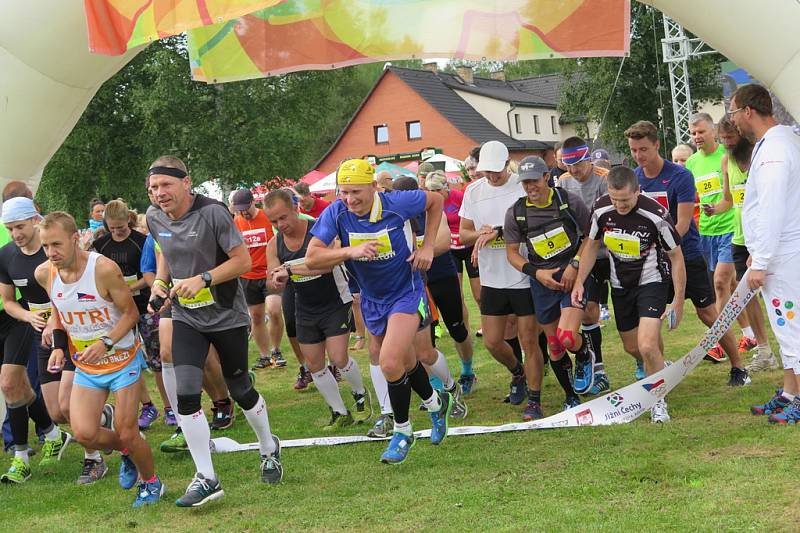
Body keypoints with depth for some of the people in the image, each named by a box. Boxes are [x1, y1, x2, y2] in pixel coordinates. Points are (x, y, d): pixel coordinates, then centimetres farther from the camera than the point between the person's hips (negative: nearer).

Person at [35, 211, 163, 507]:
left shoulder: (104, 269, -25)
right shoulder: (44, 274, -9)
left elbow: (130, 312, -13)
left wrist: (106, 343, -27)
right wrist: (59, 346, -3)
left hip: (121, 360, -4)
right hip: (85, 367, 4)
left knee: (127, 434, -3)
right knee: (84, 434, -10)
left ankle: (151, 483, 25)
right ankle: (127, 451, 23)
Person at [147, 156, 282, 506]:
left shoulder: (213, 213, -20)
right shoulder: (155, 218, -2)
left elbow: (243, 260, -18)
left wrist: (202, 279, -28)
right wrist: (160, 281, 0)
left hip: (227, 315, -4)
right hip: (186, 317, 4)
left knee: (240, 389, 10)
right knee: (186, 392, -13)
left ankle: (269, 449, 39)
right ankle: (206, 479, -5)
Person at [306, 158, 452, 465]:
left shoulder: (396, 204, -22)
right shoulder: (336, 213, -17)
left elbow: (435, 200, -2)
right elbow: (311, 259, -22)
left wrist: (427, 247, -8)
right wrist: (351, 251, -36)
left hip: (406, 293, -4)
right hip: (371, 299, 4)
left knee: (391, 364, -19)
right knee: (406, 363, 19)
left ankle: (402, 431, 2)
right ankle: (436, 403, 47)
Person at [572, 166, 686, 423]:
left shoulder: (655, 215, -25)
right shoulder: (601, 209, -13)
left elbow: (676, 257, -14)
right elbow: (592, 245, 6)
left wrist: (678, 301, -13)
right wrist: (579, 282, 2)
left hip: (652, 281, -5)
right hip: (620, 284, 5)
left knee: (647, 346, -20)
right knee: (631, 347, 16)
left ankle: (658, 402, 3)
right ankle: (659, 368, 50)